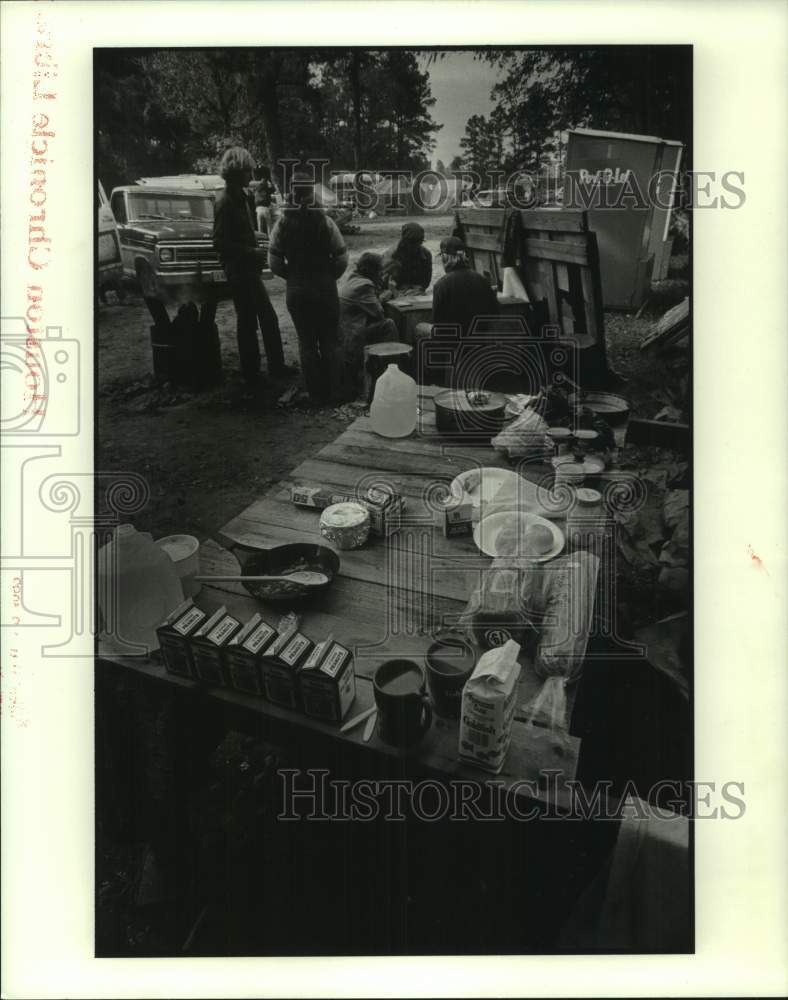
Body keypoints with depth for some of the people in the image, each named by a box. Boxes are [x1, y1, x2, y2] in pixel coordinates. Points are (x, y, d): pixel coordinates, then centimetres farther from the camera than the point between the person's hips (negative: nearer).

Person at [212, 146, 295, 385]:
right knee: (248, 323, -1)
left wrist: (257, 252, 7)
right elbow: (220, 243, -21)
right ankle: (251, 374, 10)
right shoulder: (225, 202, -16)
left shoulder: (240, 197, 12)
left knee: (268, 318, 13)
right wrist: (252, 252, -19)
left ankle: (276, 366, 21)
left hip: (249, 269, 9)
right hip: (238, 271, -9)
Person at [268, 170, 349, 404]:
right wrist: (329, 276, 10)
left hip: (296, 291, 2)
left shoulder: (282, 223, -5)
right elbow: (341, 258, -7)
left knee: (306, 342, 11)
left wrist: (292, 276, 13)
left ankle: (315, 394, 14)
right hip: (325, 289, -1)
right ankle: (330, 392, 15)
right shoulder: (325, 221, -10)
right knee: (328, 341, 11)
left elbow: (274, 262, -3)